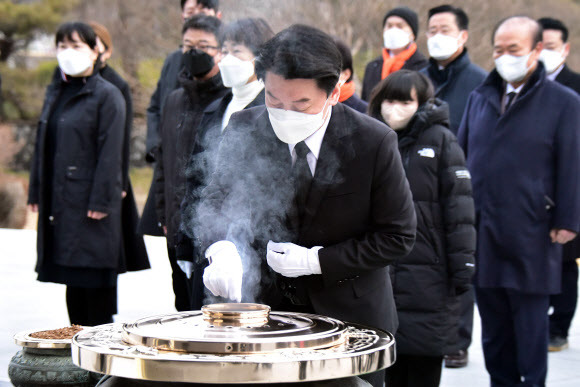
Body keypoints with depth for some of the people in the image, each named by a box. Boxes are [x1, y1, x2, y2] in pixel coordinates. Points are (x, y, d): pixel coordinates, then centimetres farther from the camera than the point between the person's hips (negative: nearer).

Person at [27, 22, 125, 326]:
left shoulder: (107, 96, -6)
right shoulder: (55, 93, 15)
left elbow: (110, 153, -12)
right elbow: (42, 146, 17)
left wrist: (100, 202, -17)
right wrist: (36, 192, 11)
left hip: (91, 203, -7)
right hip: (59, 201, 7)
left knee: (94, 275, -5)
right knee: (72, 279, 10)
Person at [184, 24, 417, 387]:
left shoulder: (374, 142, -17)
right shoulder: (245, 129, -10)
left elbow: (398, 236, -10)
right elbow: (216, 200, -1)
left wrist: (316, 261, -18)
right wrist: (221, 249, -25)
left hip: (350, 315, -2)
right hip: (267, 305, 2)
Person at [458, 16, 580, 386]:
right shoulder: (480, 98, 11)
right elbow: (461, 157, 15)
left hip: (531, 236, -5)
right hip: (482, 232, 5)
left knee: (530, 324, 3)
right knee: (493, 323, 12)